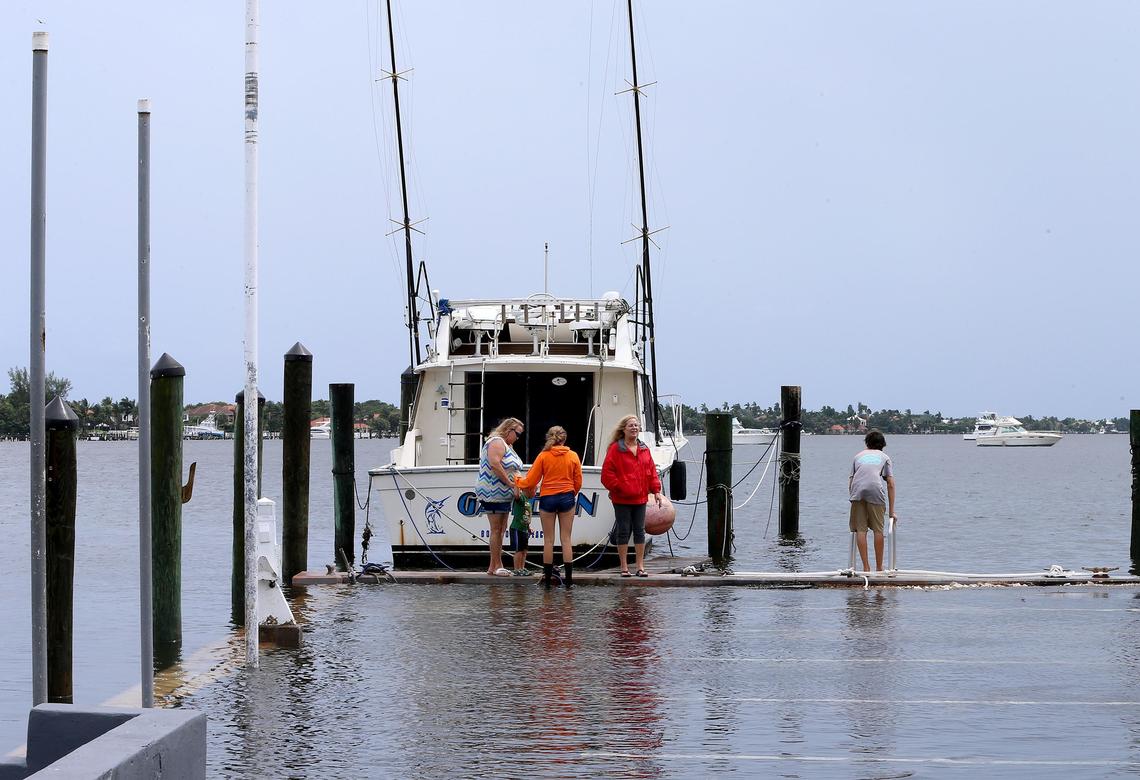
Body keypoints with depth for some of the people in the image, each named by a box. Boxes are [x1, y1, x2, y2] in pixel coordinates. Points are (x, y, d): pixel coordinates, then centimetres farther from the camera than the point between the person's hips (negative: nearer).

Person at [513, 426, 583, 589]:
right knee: (566, 539, 4)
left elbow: (530, 481, -3)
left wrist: (517, 481, 16)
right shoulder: (573, 456, 1)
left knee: (548, 539, 5)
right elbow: (578, 482, 5)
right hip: (567, 498, 1)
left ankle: (547, 579, 6)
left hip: (547, 498, -1)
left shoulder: (543, 456, -4)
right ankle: (569, 579, 1)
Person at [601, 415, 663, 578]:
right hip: (622, 500, -4)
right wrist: (617, 487, -13)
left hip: (640, 498, 4)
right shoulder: (616, 449, -5)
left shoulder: (644, 450, 10)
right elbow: (607, 473, -9)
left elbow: (652, 471, 13)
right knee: (623, 532, 1)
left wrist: (656, 490, 5)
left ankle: (640, 566, 11)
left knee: (639, 531, 7)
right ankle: (624, 567, 7)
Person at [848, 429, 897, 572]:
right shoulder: (884, 457, 25)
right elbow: (891, 484, 17)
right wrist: (891, 511, 18)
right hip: (875, 490, -1)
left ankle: (866, 567, -3)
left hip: (857, 491, 1)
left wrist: (854, 497, 32)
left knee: (860, 530, 1)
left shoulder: (858, 456, 29)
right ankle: (879, 567, 9)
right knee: (878, 530, 6)